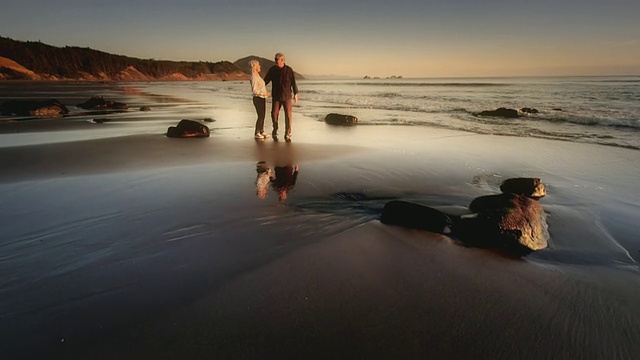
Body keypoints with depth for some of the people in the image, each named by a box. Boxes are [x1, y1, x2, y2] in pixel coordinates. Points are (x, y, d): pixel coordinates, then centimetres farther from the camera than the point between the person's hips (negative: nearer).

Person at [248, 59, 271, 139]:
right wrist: (265, 93, -20)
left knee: (263, 116, 11)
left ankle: (262, 132, 18)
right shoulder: (254, 77, -17)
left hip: (262, 98, 9)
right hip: (258, 99, -9)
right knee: (260, 116, -5)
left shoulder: (257, 76, 12)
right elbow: (254, 90, -22)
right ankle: (256, 133, 7)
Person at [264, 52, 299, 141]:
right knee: (274, 114, -1)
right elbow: (266, 80, 6)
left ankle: (287, 134, 4)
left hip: (287, 96, -2)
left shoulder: (288, 70, -4)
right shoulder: (272, 70, 1)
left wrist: (295, 94, 0)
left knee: (288, 115, -4)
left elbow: (293, 82, 0)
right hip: (276, 96, 2)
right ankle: (275, 131, 20)